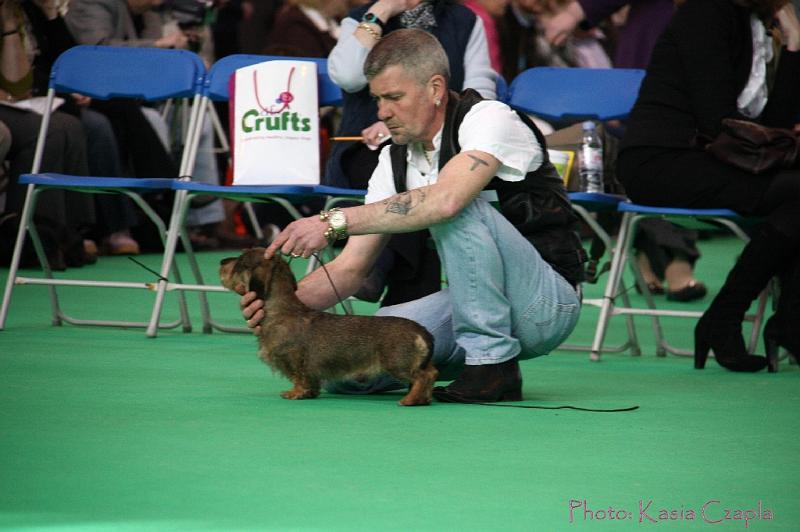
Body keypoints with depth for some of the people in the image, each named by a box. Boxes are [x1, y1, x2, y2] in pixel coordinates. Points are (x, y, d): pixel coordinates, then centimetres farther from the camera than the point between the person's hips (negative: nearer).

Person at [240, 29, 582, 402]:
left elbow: (444, 200, -37)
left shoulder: (489, 119, -16)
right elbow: (351, 268, 3)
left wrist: (334, 221, -37)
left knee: (460, 207, -32)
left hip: (545, 304, -6)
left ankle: (492, 362, -21)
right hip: (472, 306, 7)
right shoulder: (395, 159, 5)